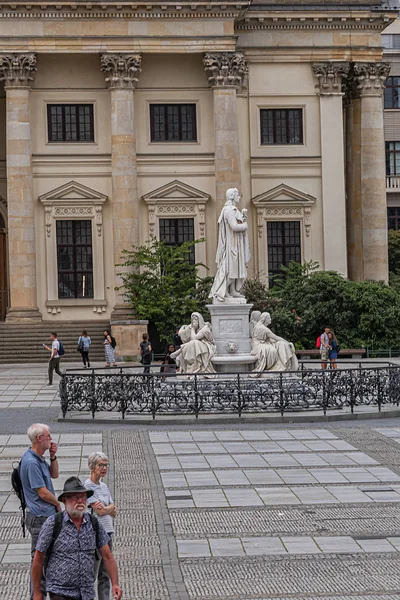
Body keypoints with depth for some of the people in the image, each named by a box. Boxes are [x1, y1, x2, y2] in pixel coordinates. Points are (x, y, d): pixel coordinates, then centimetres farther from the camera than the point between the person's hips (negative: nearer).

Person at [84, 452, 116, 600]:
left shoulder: (104, 486, 14)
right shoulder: (87, 486, -9)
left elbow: (114, 512, 10)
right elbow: (99, 511, -14)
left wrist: (106, 509, -10)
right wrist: (111, 507, 3)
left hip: (108, 532, 8)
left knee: (105, 575, 10)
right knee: (91, 574, -5)